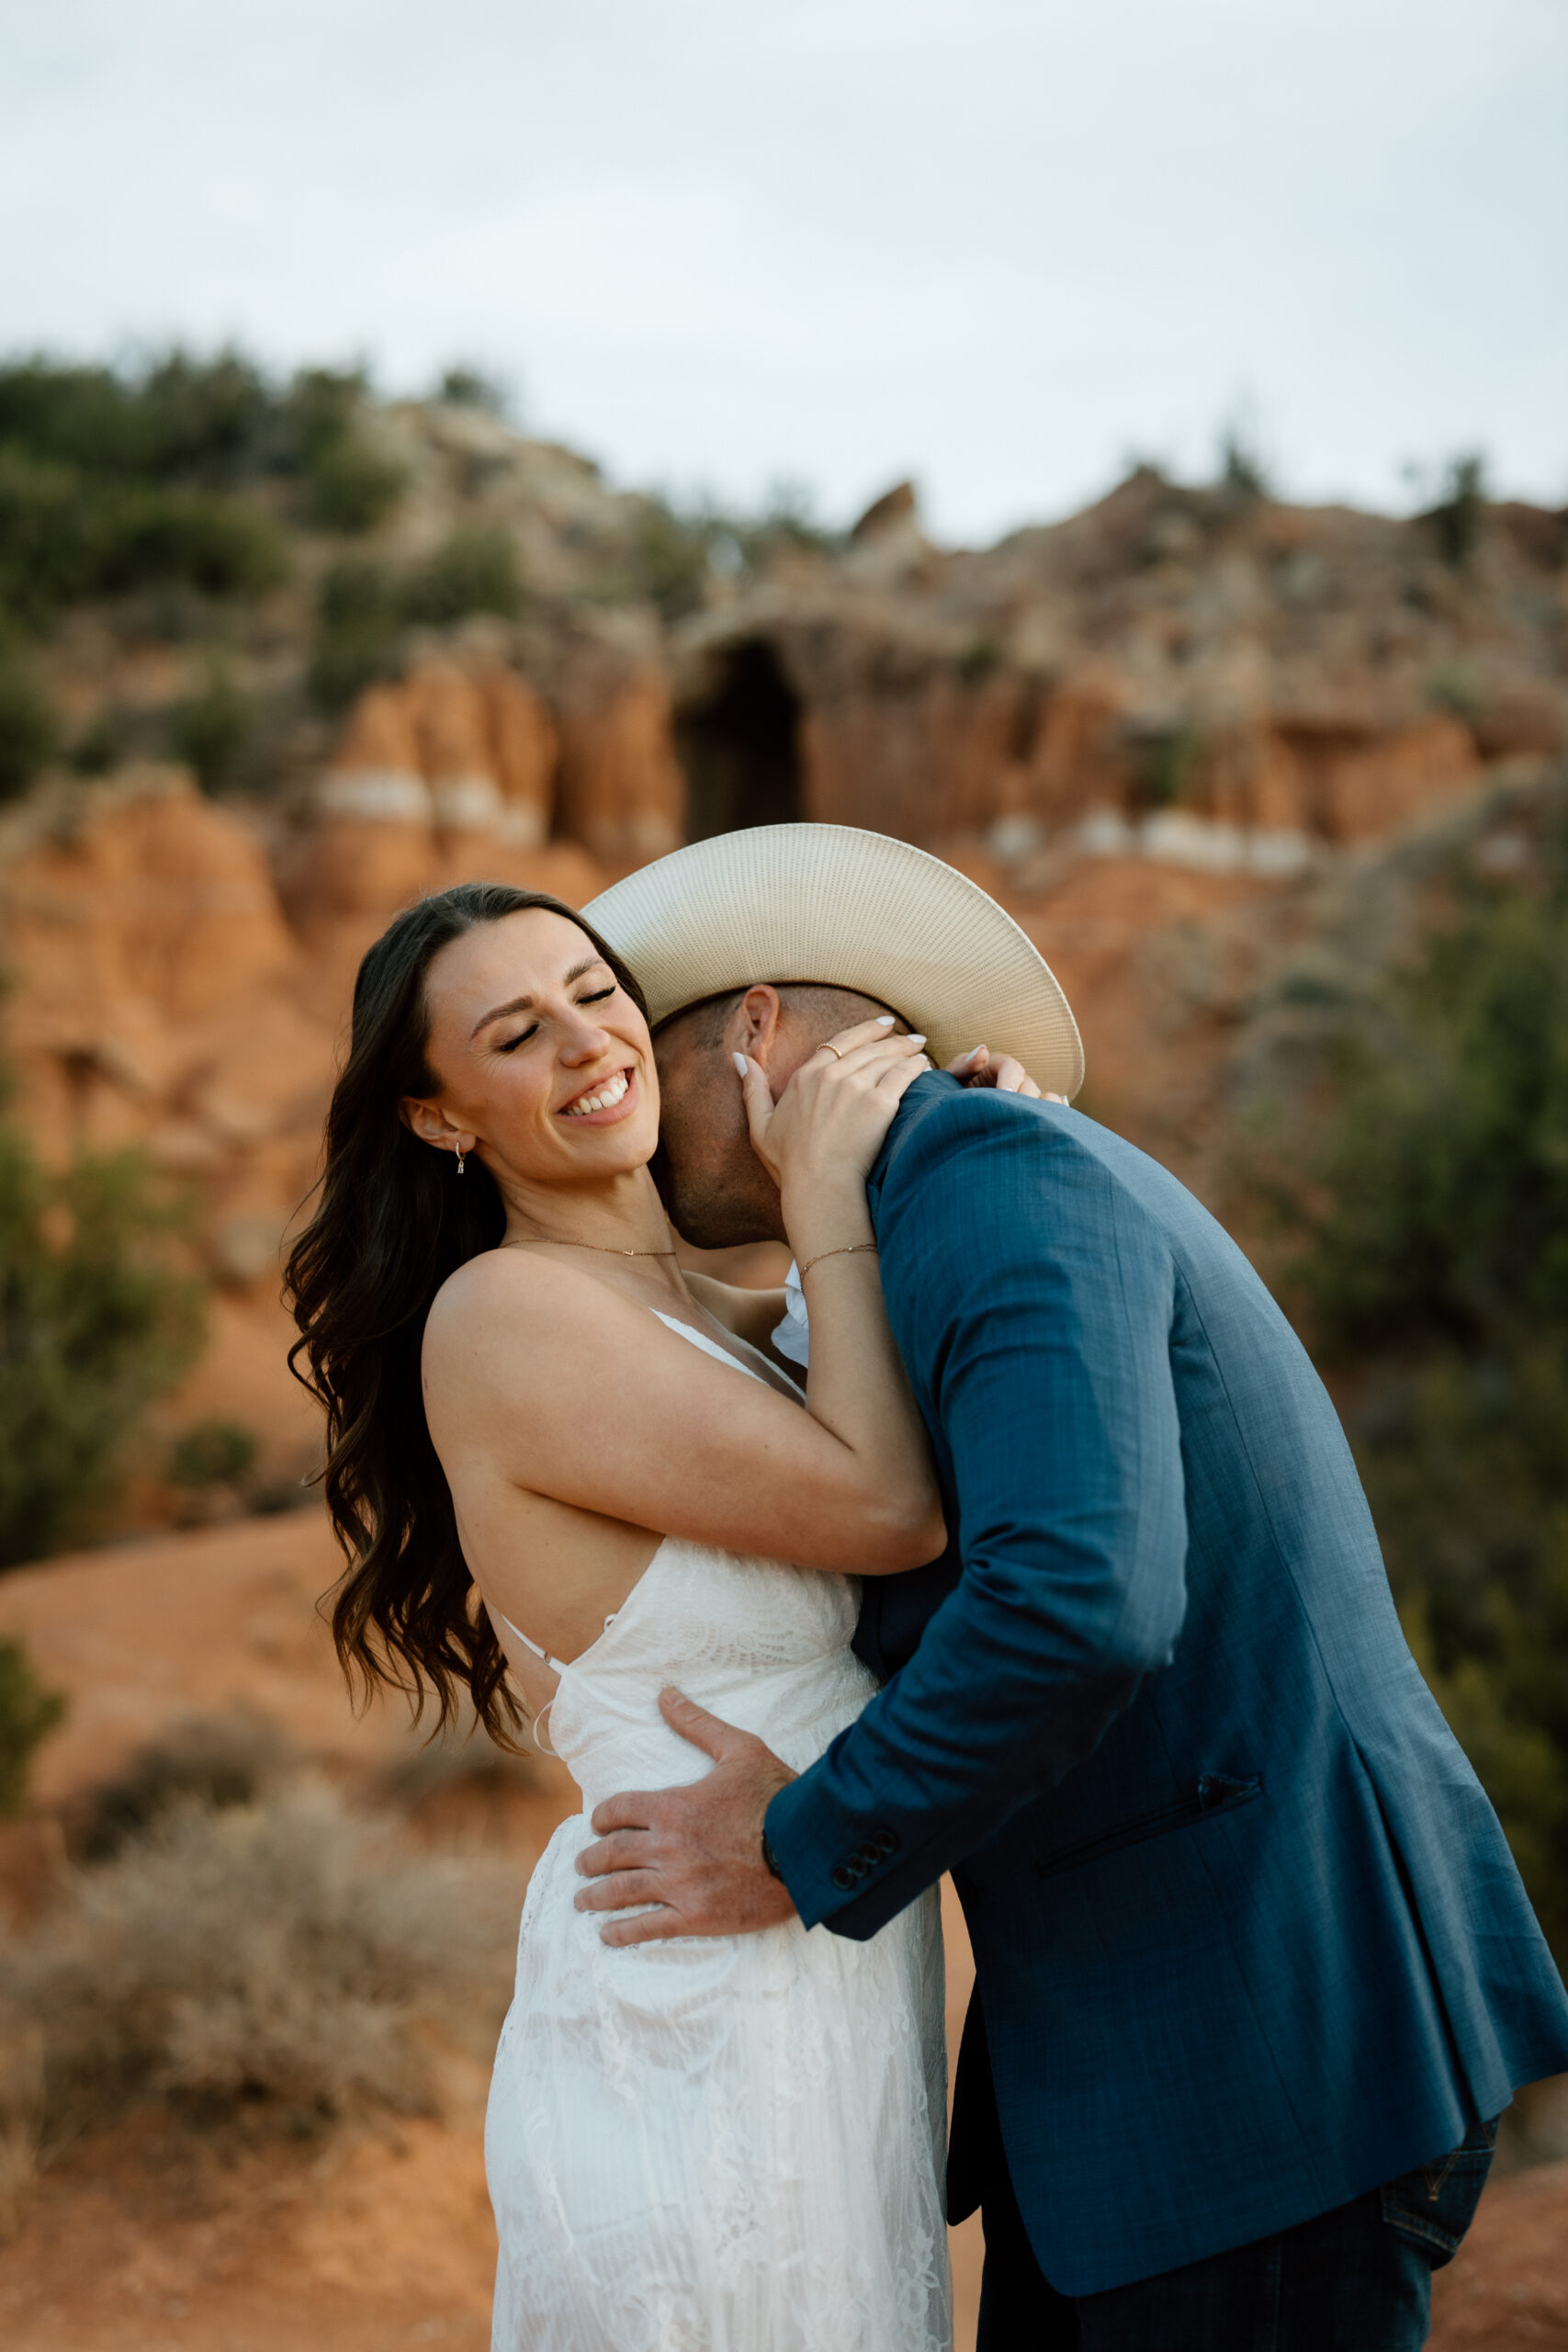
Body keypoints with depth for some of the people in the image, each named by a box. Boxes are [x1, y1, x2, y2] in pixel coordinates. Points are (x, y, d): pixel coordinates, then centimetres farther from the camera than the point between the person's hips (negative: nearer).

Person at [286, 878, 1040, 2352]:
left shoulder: (722, 1322, 12)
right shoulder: (502, 1314, -14)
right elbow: (886, 1510, -17)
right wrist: (828, 1199, -8)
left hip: (833, 2002, 9)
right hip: (699, 2038, -9)